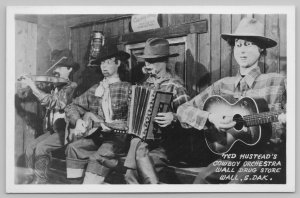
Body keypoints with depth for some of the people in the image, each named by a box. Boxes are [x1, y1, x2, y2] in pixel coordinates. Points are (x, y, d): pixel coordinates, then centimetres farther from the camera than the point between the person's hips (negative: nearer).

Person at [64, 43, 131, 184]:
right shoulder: (95, 89, 17)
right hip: (96, 136, 5)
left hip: (119, 137, -5)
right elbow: (72, 106, 19)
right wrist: (78, 121, -2)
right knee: (73, 148, -20)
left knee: (100, 156, -32)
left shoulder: (128, 89, 3)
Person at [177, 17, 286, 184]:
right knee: (202, 180, -26)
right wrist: (211, 118, -8)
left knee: (237, 183, -31)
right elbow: (183, 110, 9)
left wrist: (285, 120, -19)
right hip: (233, 153, 3)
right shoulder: (222, 86, 12)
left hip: (267, 153, -2)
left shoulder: (278, 82, 5)